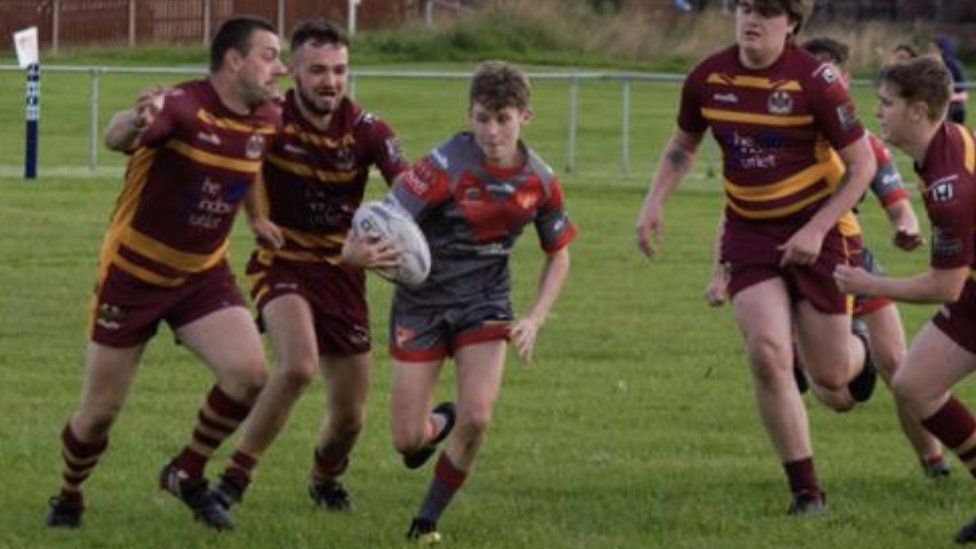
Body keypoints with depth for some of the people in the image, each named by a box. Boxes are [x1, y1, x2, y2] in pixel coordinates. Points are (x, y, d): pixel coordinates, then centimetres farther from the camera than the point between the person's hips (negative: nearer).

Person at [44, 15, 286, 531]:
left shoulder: (267, 121, -3)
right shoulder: (183, 106, -24)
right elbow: (115, 137, -45)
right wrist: (133, 123, -66)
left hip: (203, 275, 5)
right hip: (133, 274, -5)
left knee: (249, 373, -17)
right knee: (100, 411, 3)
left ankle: (187, 474, 6)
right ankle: (68, 497, 32)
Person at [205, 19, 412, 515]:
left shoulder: (366, 130, -11)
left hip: (340, 268, 3)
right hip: (283, 263, -3)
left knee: (349, 417, 6)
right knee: (299, 365, -31)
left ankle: (325, 479, 40)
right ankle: (234, 480, -18)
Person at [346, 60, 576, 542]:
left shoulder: (540, 181, -7)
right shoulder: (446, 165, -21)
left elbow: (558, 256, 8)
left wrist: (534, 320, -5)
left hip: (484, 302, 2)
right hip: (423, 300, -2)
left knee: (477, 419, -17)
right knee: (407, 442, -3)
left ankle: (429, 518, 6)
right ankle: (436, 426, 37)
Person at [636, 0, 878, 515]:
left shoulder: (814, 80, -18)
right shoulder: (708, 78, -5)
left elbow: (862, 164, -11)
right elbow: (682, 144, 14)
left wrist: (816, 230, -18)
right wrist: (654, 202, 0)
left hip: (815, 230, -3)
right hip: (748, 231, 3)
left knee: (831, 375, 3)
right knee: (768, 354, -18)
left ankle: (857, 351, 45)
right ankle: (806, 490, -6)